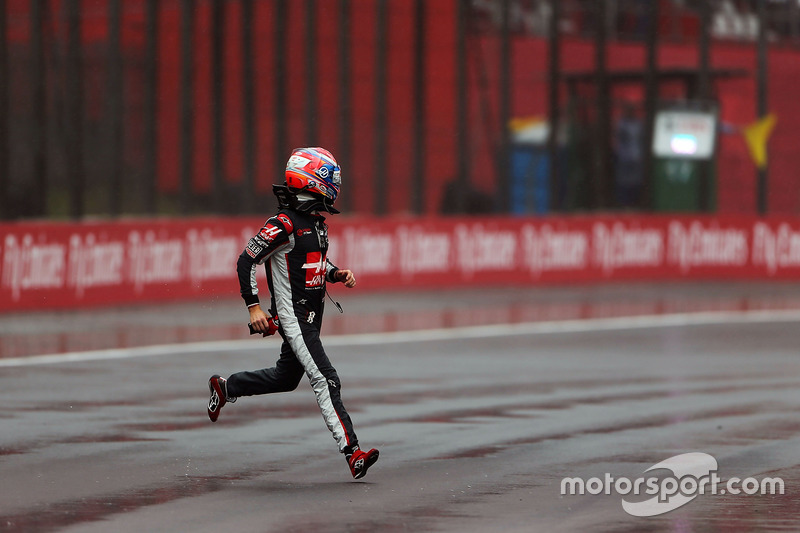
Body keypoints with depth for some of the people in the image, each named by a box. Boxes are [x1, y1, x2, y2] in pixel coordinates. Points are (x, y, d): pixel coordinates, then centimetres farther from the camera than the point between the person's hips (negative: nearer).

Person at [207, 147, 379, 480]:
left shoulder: (317, 222, 11)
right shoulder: (284, 224, -18)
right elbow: (246, 262, -16)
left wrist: (337, 274, 6)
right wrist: (254, 307, -19)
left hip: (312, 315, 10)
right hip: (292, 315, -10)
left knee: (286, 378, 22)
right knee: (325, 379, -15)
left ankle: (224, 388, 41)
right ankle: (352, 453, -18)